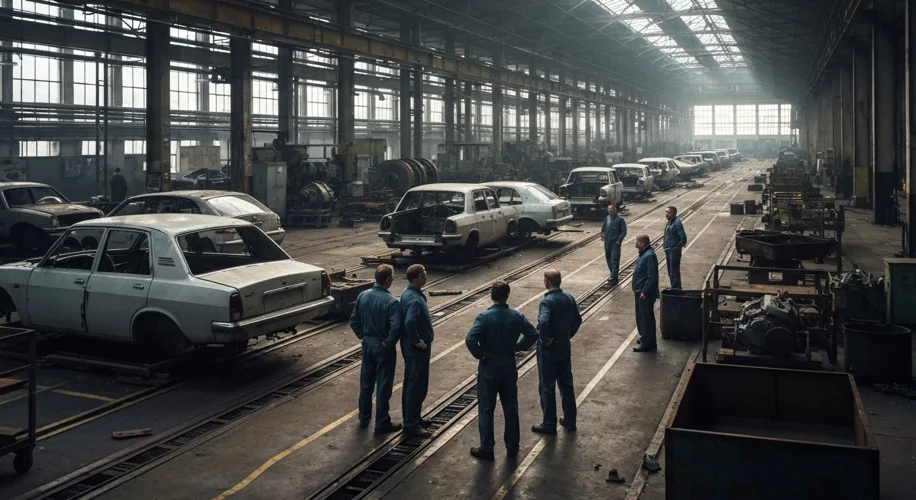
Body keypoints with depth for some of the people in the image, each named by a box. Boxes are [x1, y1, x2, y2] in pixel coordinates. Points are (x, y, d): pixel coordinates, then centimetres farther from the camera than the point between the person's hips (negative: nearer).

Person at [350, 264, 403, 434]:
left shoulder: (363, 295, -3)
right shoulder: (391, 302, -22)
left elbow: (354, 320, 4)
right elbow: (396, 327, -30)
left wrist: (362, 336, 12)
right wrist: (389, 342, -14)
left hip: (367, 343, 6)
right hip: (383, 347, -6)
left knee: (366, 383, 19)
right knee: (383, 386, 5)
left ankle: (364, 419, 31)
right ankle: (382, 423, 13)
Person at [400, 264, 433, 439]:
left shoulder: (408, 293, 8)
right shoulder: (414, 299, -25)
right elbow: (409, 323, -38)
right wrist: (417, 341, -24)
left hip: (411, 346, 10)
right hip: (417, 349, -10)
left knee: (411, 384, 19)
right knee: (417, 386, -1)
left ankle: (412, 418, 31)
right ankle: (411, 424, 7)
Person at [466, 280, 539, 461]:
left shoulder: (484, 317, -17)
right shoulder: (517, 316, -5)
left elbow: (470, 340, -27)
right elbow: (533, 334, -4)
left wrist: (480, 354, -11)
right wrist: (519, 347, 4)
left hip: (488, 367, -3)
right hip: (509, 367, 4)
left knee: (486, 410, 7)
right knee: (511, 408, 15)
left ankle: (486, 449, 13)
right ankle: (512, 447, 24)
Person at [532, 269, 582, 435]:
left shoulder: (547, 301, -23)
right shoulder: (569, 298, 0)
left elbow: (543, 323, -38)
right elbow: (578, 320, 11)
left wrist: (544, 339, -22)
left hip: (548, 351, -7)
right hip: (565, 347, 7)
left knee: (547, 387, 6)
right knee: (566, 384, 18)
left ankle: (549, 425, 15)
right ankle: (570, 421, 27)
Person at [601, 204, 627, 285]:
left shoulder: (620, 219, -8)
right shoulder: (606, 218, 8)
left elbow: (624, 231, -8)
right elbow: (603, 228, 20)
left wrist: (619, 240, -14)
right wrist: (603, 235, 5)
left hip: (615, 243, -6)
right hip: (607, 242, 6)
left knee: (614, 260, -9)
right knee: (608, 259, 12)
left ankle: (613, 278, -9)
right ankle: (613, 275, 26)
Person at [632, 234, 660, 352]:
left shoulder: (649, 256, -22)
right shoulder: (643, 253, 9)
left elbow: (652, 277, -26)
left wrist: (644, 292, -24)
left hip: (645, 294, -10)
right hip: (640, 292, 10)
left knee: (646, 318, -2)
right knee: (641, 316, 20)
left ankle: (647, 344, 4)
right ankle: (645, 338, 33)